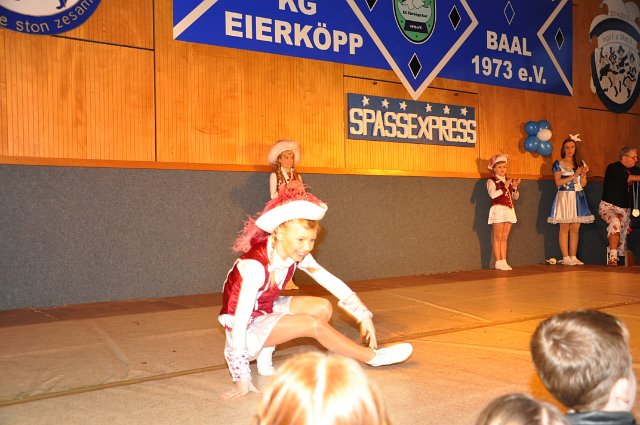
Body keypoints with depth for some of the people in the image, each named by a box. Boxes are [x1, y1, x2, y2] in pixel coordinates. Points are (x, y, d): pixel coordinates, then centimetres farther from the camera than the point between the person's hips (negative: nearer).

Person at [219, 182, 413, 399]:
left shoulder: (298, 256, -13)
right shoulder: (255, 265, -34)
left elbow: (332, 282, -7)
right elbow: (240, 320, -35)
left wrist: (364, 315, -13)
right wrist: (241, 378, -35)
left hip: (267, 310, 8)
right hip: (247, 325, -7)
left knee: (323, 308, -12)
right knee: (314, 325, -24)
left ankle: (265, 353, -5)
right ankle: (373, 357, -6)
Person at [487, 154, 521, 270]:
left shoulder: (508, 181, 17)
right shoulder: (491, 181, -1)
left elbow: (516, 197, 14)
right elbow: (493, 194, -19)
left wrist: (514, 187, -3)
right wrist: (505, 187, -19)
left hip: (509, 210, 6)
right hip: (498, 209, -6)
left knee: (504, 237, 7)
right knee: (497, 237, -4)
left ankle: (503, 261, 8)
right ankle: (498, 262, -2)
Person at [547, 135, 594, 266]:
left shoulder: (580, 163, 13)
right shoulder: (558, 164, 2)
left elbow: (583, 184, 11)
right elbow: (558, 182, -9)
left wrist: (584, 174, -7)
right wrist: (574, 175, -14)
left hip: (578, 197, 4)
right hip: (564, 197, -4)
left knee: (575, 228, 1)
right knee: (564, 227, -5)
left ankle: (573, 257, 6)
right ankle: (565, 257, -3)